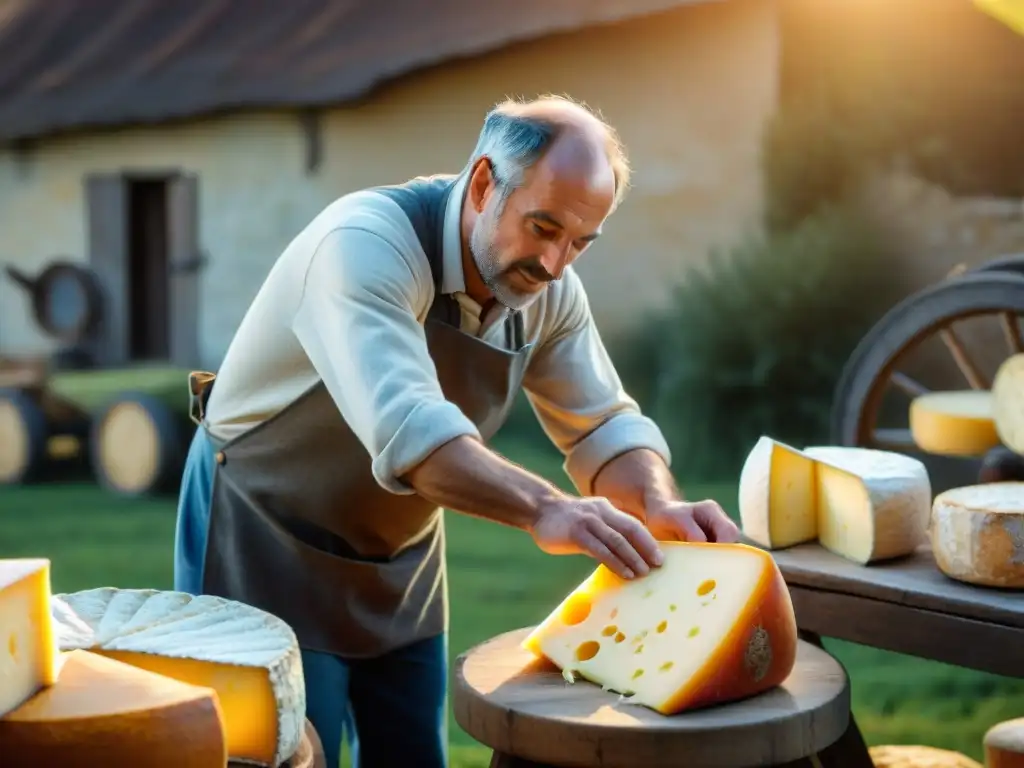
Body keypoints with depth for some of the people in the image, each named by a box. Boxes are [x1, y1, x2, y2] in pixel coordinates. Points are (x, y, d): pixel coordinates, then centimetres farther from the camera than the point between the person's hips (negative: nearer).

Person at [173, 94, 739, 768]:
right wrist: (542, 510, -56)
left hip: (399, 550, 7)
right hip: (265, 533, -6)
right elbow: (405, 424, -45)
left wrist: (660, 506, -26)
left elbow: (603, 426, -5)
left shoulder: (550, 290, -8)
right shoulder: (367, 245, -31)